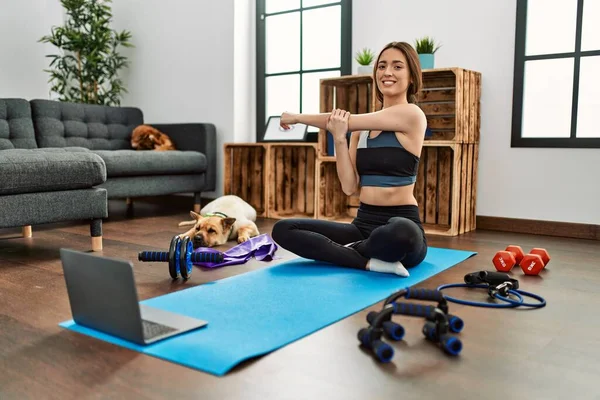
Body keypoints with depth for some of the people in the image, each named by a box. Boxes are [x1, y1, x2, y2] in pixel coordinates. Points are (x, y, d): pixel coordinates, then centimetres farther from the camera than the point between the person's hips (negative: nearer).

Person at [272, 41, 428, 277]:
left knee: (401, 233, -42)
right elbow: (349, 187, 1)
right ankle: (369, 261, -17)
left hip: (401, 224, -5)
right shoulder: (362, 127, 11)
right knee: (283, 230, -11)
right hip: (363, 224, 5)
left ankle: (351, 250, -9)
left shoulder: (412, 115, -7)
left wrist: (297, 117, 6)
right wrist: (339, 138, -14)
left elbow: (345, 121, -8)